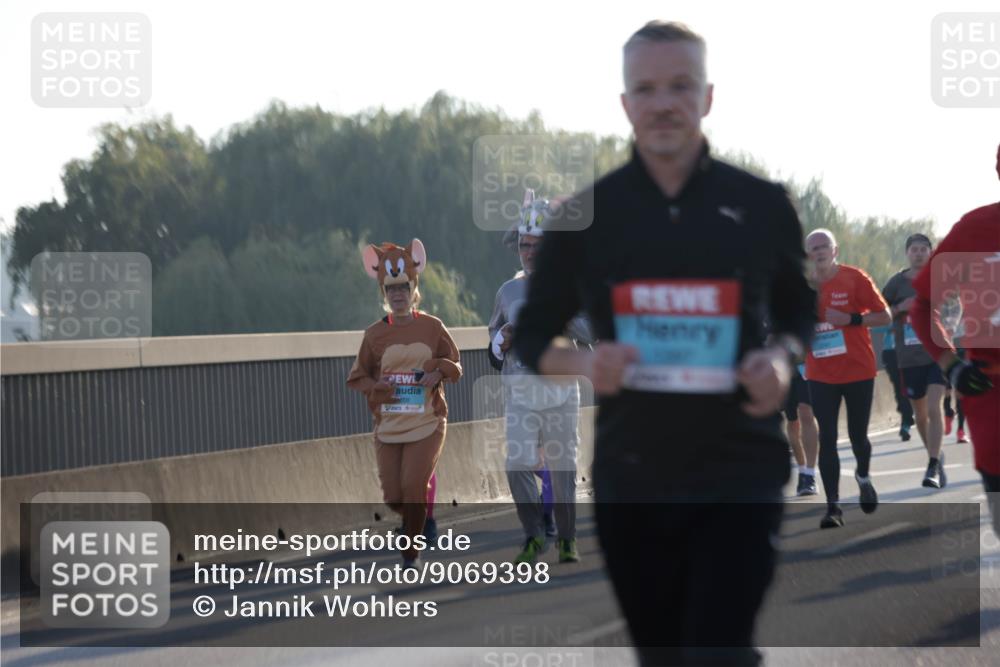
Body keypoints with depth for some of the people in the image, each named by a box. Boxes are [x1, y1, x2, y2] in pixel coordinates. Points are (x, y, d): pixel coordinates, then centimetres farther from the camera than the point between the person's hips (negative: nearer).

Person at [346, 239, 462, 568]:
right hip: (388, 425, 2)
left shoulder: (433, 327, -2)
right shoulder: (374, 334, 0)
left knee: (413, 487, -15)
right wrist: (376, 390, -14)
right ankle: (418, 517, 38)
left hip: (427, 423, -2)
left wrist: (440, 371, -16)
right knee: (393, 497, 2)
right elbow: (358, 377, 6)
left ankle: (412, 550, 2)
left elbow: (455, 367, 6)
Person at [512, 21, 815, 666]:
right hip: (631, 480, 2)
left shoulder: (762, 205, 1)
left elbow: (800, 309, 15)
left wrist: (782, 357, -8)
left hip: (739, 474, -2)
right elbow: (531, 335, 10)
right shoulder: (586, 215, 2)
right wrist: (584, 364, -12)